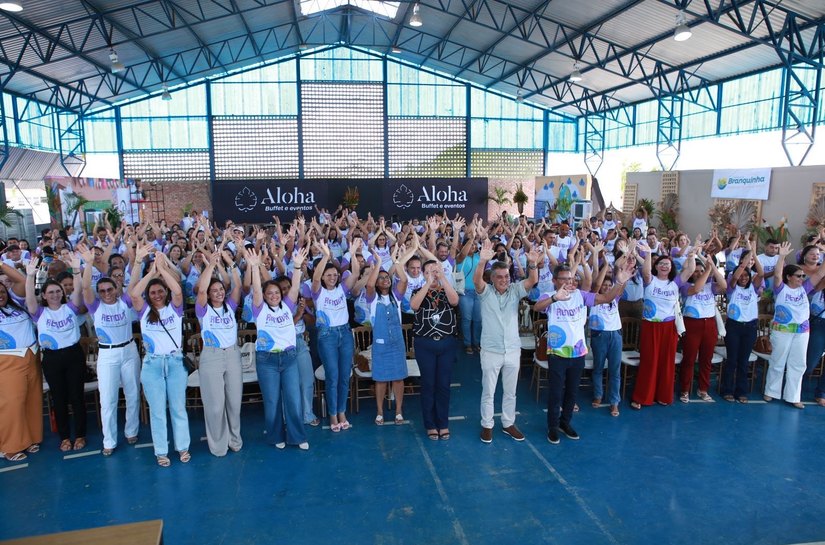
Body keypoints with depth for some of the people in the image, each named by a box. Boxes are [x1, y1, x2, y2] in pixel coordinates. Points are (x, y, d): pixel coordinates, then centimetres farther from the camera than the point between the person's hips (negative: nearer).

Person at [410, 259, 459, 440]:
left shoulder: (448, 290, 5)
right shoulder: (419, 291, 3)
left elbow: (454, 301, -18)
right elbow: (413, 305, -20)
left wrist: (443, 277, -23)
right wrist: (429, 282, -23)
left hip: (447, 343, 1)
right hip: (425, 344, -1)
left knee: (443, 384, 7)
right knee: (428, 384, 6)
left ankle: (443, 423, 21)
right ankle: (430, 424, 18)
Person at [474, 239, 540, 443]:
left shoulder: (515, 291, -1)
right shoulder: (485, 292, -7)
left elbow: (532, 280, -16)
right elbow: (476, 279, -27)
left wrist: (532, 263, -36)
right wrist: (482, 261, -46)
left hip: (513, 350, 3)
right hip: (491, 351, -2)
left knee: (510, 392, 16)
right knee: (488, 392, 10)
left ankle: (508, 424, 32)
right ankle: (487, 425, 25)